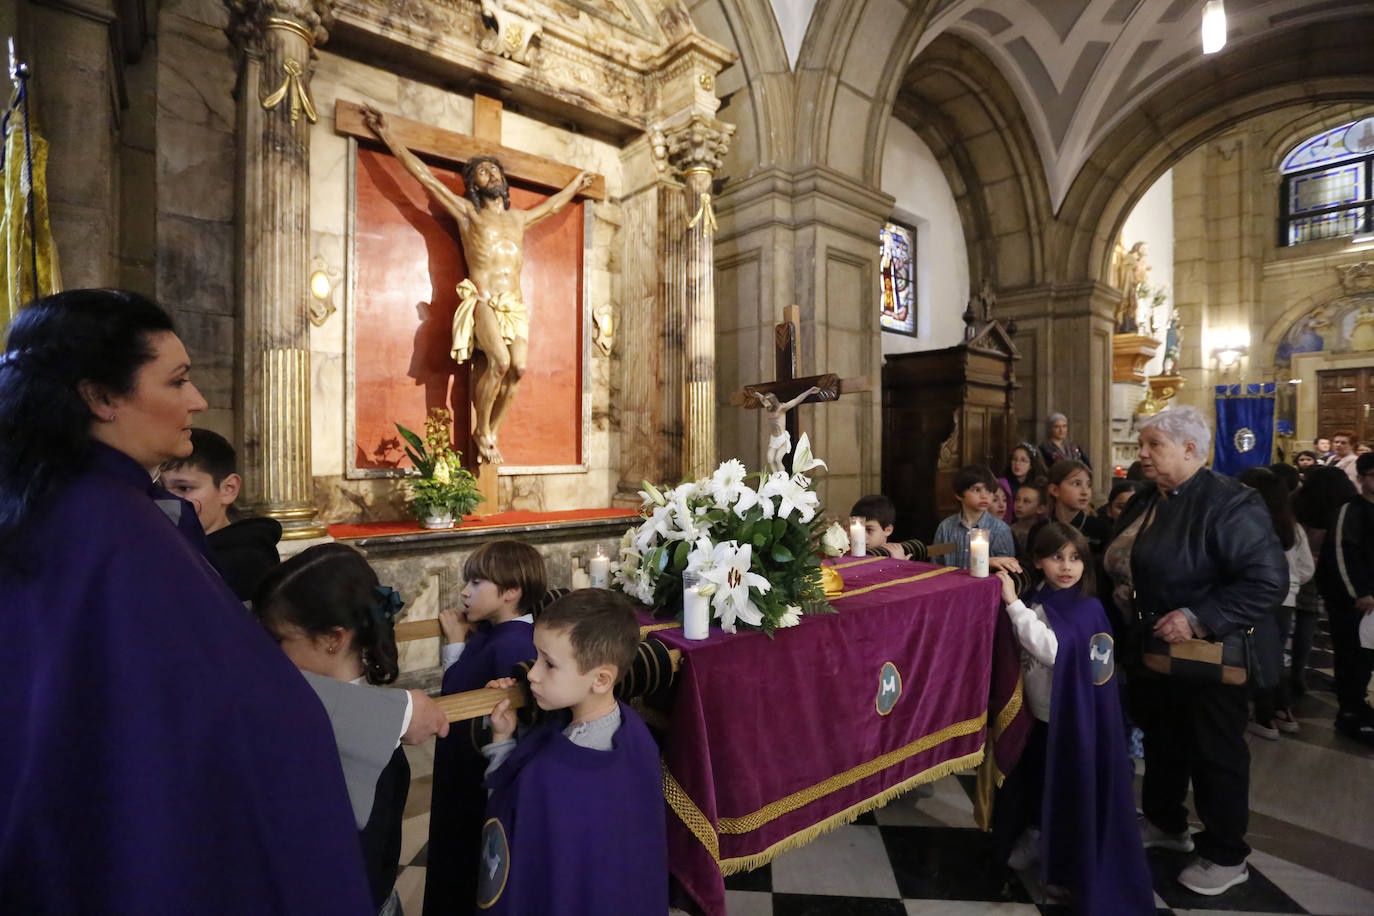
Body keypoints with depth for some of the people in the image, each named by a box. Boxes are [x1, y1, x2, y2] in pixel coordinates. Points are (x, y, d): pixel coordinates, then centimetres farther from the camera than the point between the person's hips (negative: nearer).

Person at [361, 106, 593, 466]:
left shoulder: (519, 218, 26)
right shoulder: (468, 213, 13)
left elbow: (551, 205, 43)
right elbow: (425, 176, 11)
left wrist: (576, 183, 56)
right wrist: (388, 137, 10)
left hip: (516, 305, 4)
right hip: (483, 302, -4)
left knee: (518, 368, -16)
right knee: (499, 361, -27)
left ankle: (492, 432, -2)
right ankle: (481, 431, -9)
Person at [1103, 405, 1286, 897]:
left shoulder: (1229, 503, -19)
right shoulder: (1143, 503, 6)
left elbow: (1268, 580, -24)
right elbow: (1123, 564, 20)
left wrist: (1197, 617, -28)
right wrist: (1120, 590, 1)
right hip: (1151, 649, 8)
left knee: (1215, 756, 9)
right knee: (1160, 742, 22)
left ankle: (1225, 857, 29)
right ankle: (1164, 823, 42)